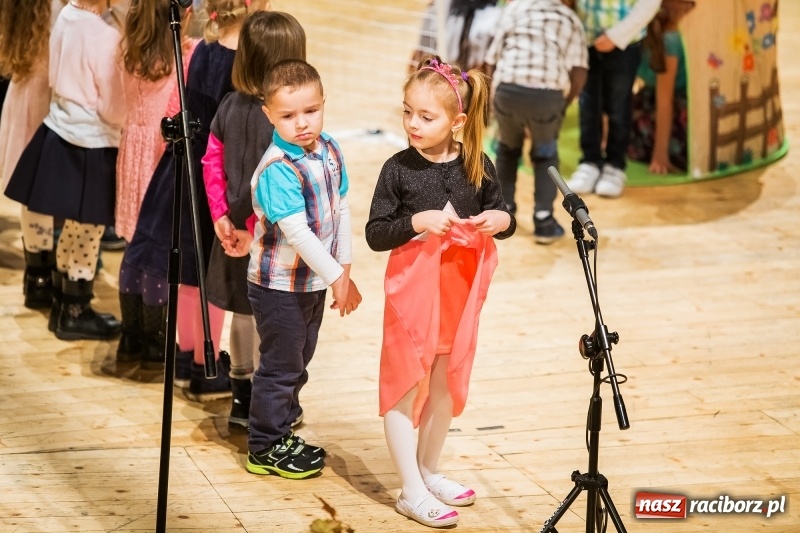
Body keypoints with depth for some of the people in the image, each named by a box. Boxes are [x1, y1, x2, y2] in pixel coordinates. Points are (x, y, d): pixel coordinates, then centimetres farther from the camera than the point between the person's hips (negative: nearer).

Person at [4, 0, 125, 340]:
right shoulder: (105, 36, -22)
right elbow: (112, 105, -15)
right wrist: (126, 125, 2)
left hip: (61, 130, 7)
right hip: (92, 142, -7)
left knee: (74, 227, 18)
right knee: (87, 230, 5)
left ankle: (66, 305, 28)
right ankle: (75, 314, 16)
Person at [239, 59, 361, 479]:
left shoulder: (329, 150, -1)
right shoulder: (277, 170, -26)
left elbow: (341, 211, 5)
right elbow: (297, 232, -28)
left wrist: (344, 270, 3)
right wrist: (336, 278, -25)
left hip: (315, 281, 8)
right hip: (280, 286, -8)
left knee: (298, 362, 20)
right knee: (280, 365, 3)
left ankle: (283, 431, 36)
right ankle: (266, 448, 17)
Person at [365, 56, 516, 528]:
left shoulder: (478, 166, -4)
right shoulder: (399, 169, -12)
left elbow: (503, 217, 8)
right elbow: (376, 234, -11)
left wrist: (502, 220, -15)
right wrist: (416, 222, -27)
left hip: (460, 291, 4)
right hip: (412, 292, -4)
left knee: (446, 386, 17)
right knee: (405, 386, 1)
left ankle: (429, 472, 34)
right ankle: (412, 491, 9)